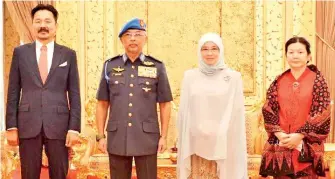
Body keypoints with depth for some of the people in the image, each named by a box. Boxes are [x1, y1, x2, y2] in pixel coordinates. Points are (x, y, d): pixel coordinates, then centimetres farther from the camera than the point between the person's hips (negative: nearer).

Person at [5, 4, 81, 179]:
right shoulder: (20, 52, 6)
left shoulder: (68, 54, 5)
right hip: (28, 125, 0)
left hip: (58, 125, 0)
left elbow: (74, 94, 4)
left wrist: (74, 128, -4)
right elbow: (13, 92, 6)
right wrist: (11, 126, -1)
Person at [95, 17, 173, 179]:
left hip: (147, 139, -1)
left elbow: (165, 104, 4)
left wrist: (163, 136, 1)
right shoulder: (110, 66, 5)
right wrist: (100, 136, 3)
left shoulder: (157, 67, 1)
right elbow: (102, 104, 7)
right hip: (117, 139, 1)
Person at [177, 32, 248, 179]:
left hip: (223, 144, -1)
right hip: (196, 144, 1)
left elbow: (237, 114, 1)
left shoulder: (233, 77, 1)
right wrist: (184, 143, 4)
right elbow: (184, 112, 7)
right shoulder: (190, 76, 6)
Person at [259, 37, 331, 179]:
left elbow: (322, 113, -6)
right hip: (281, 143, 3)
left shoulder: (317, 80, -1)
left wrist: (300, 136, -14)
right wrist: (279, 134, -11)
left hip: (307, 145, -2)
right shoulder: (278, 81, 8)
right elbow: (268, 110, 4)